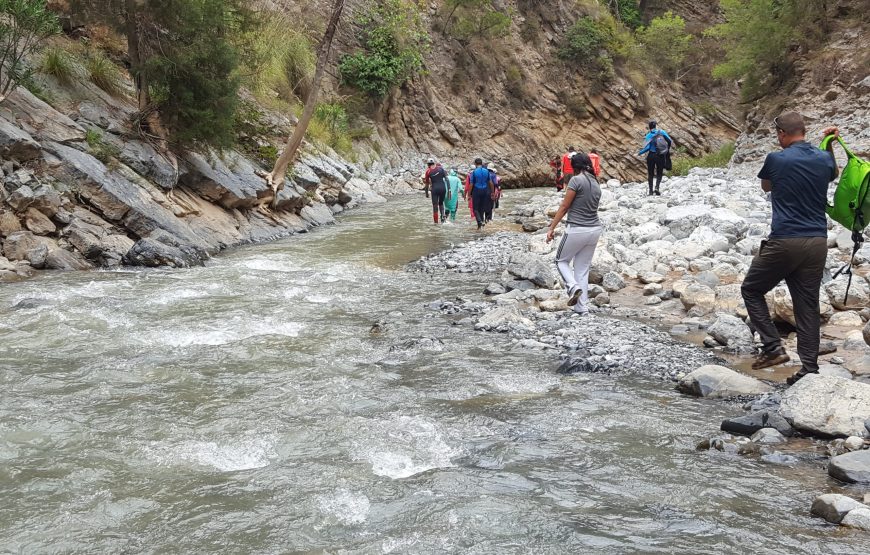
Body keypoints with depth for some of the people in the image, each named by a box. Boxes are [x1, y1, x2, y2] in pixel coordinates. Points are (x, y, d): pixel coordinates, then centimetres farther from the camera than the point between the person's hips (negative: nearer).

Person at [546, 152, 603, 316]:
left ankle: (573, 286, -10)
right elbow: (592, 208, 10)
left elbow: (564, 207, -10)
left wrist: (552, 228, -6)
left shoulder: (576, 180, -11)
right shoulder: (596, 184, 11)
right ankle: (582, 307, 9)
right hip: (595, 229, 6)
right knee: (583, 269, 12)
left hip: (577, 230, -6)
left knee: (561, 260, 15)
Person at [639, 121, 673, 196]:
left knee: (650, 174, 13)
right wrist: (668, 149, 18)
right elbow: (670, 141, 0)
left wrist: (640, 152, 2)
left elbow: (647, 147, -13)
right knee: (659, 173, 12)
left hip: (651, 156, 0)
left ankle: (651, 191, 10)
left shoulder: (648, 136, -3)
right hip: (661, 156, 0)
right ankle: (657, 188, -10)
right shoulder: (662, 132, -1)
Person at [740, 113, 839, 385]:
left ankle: (773, 347, 2)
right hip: (817, 242, 5)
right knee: (808, 305, 9)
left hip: (784, 241, -5)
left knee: (751, 290, 13)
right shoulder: (824, 158, 5)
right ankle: (810, 368, 9)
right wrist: (829, 144, 28)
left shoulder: (776, 159, -7)